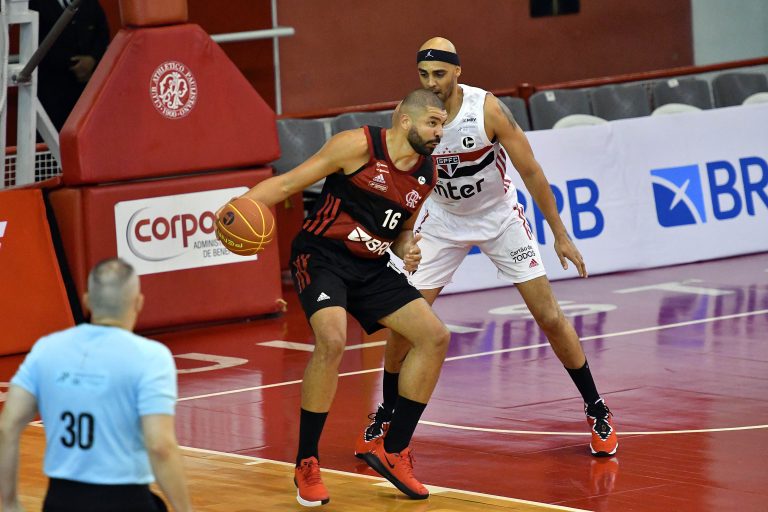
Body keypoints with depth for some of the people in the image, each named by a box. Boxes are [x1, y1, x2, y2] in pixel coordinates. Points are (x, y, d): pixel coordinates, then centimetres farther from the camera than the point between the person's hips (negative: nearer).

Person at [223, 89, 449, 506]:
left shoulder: (426, 175, 7)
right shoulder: (359, 146, -13)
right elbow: (289, 182, -12)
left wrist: (407, 249, -1)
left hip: (370, 268, 8)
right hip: (322, 256, -7)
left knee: (435, 337, -1)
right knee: (332, 340, -29)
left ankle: (392, 450, 10)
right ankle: (306, 465, -16)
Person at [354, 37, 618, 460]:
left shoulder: (487, 110, -26)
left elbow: (531, 173, -18)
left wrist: (560, 235, -15)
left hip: (500, 217, -2)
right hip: (443, 221, 2)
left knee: (550, 318, -5)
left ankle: (597, 411, 11)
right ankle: (386, 415, 17)